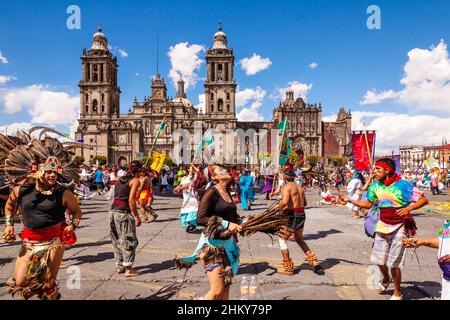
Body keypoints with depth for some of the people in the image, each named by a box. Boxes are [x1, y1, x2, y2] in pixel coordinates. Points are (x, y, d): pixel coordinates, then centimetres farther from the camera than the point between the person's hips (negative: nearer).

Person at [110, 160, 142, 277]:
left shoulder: (120, 179, 15)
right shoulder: (135, 180, -7)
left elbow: (116, 196, 11)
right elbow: (131, 200, -15)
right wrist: (137, 217, -11)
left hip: (113, 211, 8)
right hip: (124, 212, -8)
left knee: (117, 240, 17)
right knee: (129, 240, 2)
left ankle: (120, 266, 28)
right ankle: (128, 269, 5)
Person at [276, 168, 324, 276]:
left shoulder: (287, 186, -12)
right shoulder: (299, 186, 11)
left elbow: (284, 202, -27)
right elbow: (304, 203, 18)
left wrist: (279, 208, -9)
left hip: (292, 215, -7)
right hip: (302, 215, 8)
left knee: (282, 240, 9)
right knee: (299, 239, 27)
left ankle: (288, 268, 13)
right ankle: (314, 262, 25)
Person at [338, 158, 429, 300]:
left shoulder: (403, 185, -16)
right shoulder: (375, 186, -1)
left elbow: (424, 200, -13)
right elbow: (368, 204, 8)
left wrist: (408, 208, -28)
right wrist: (349, 200, 0)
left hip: (399, 228, -5)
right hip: (382, 227, 5)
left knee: (394, 263, 1)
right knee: (379, 259, 13)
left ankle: (397, 293, 24)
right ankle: (386, 279, 46)